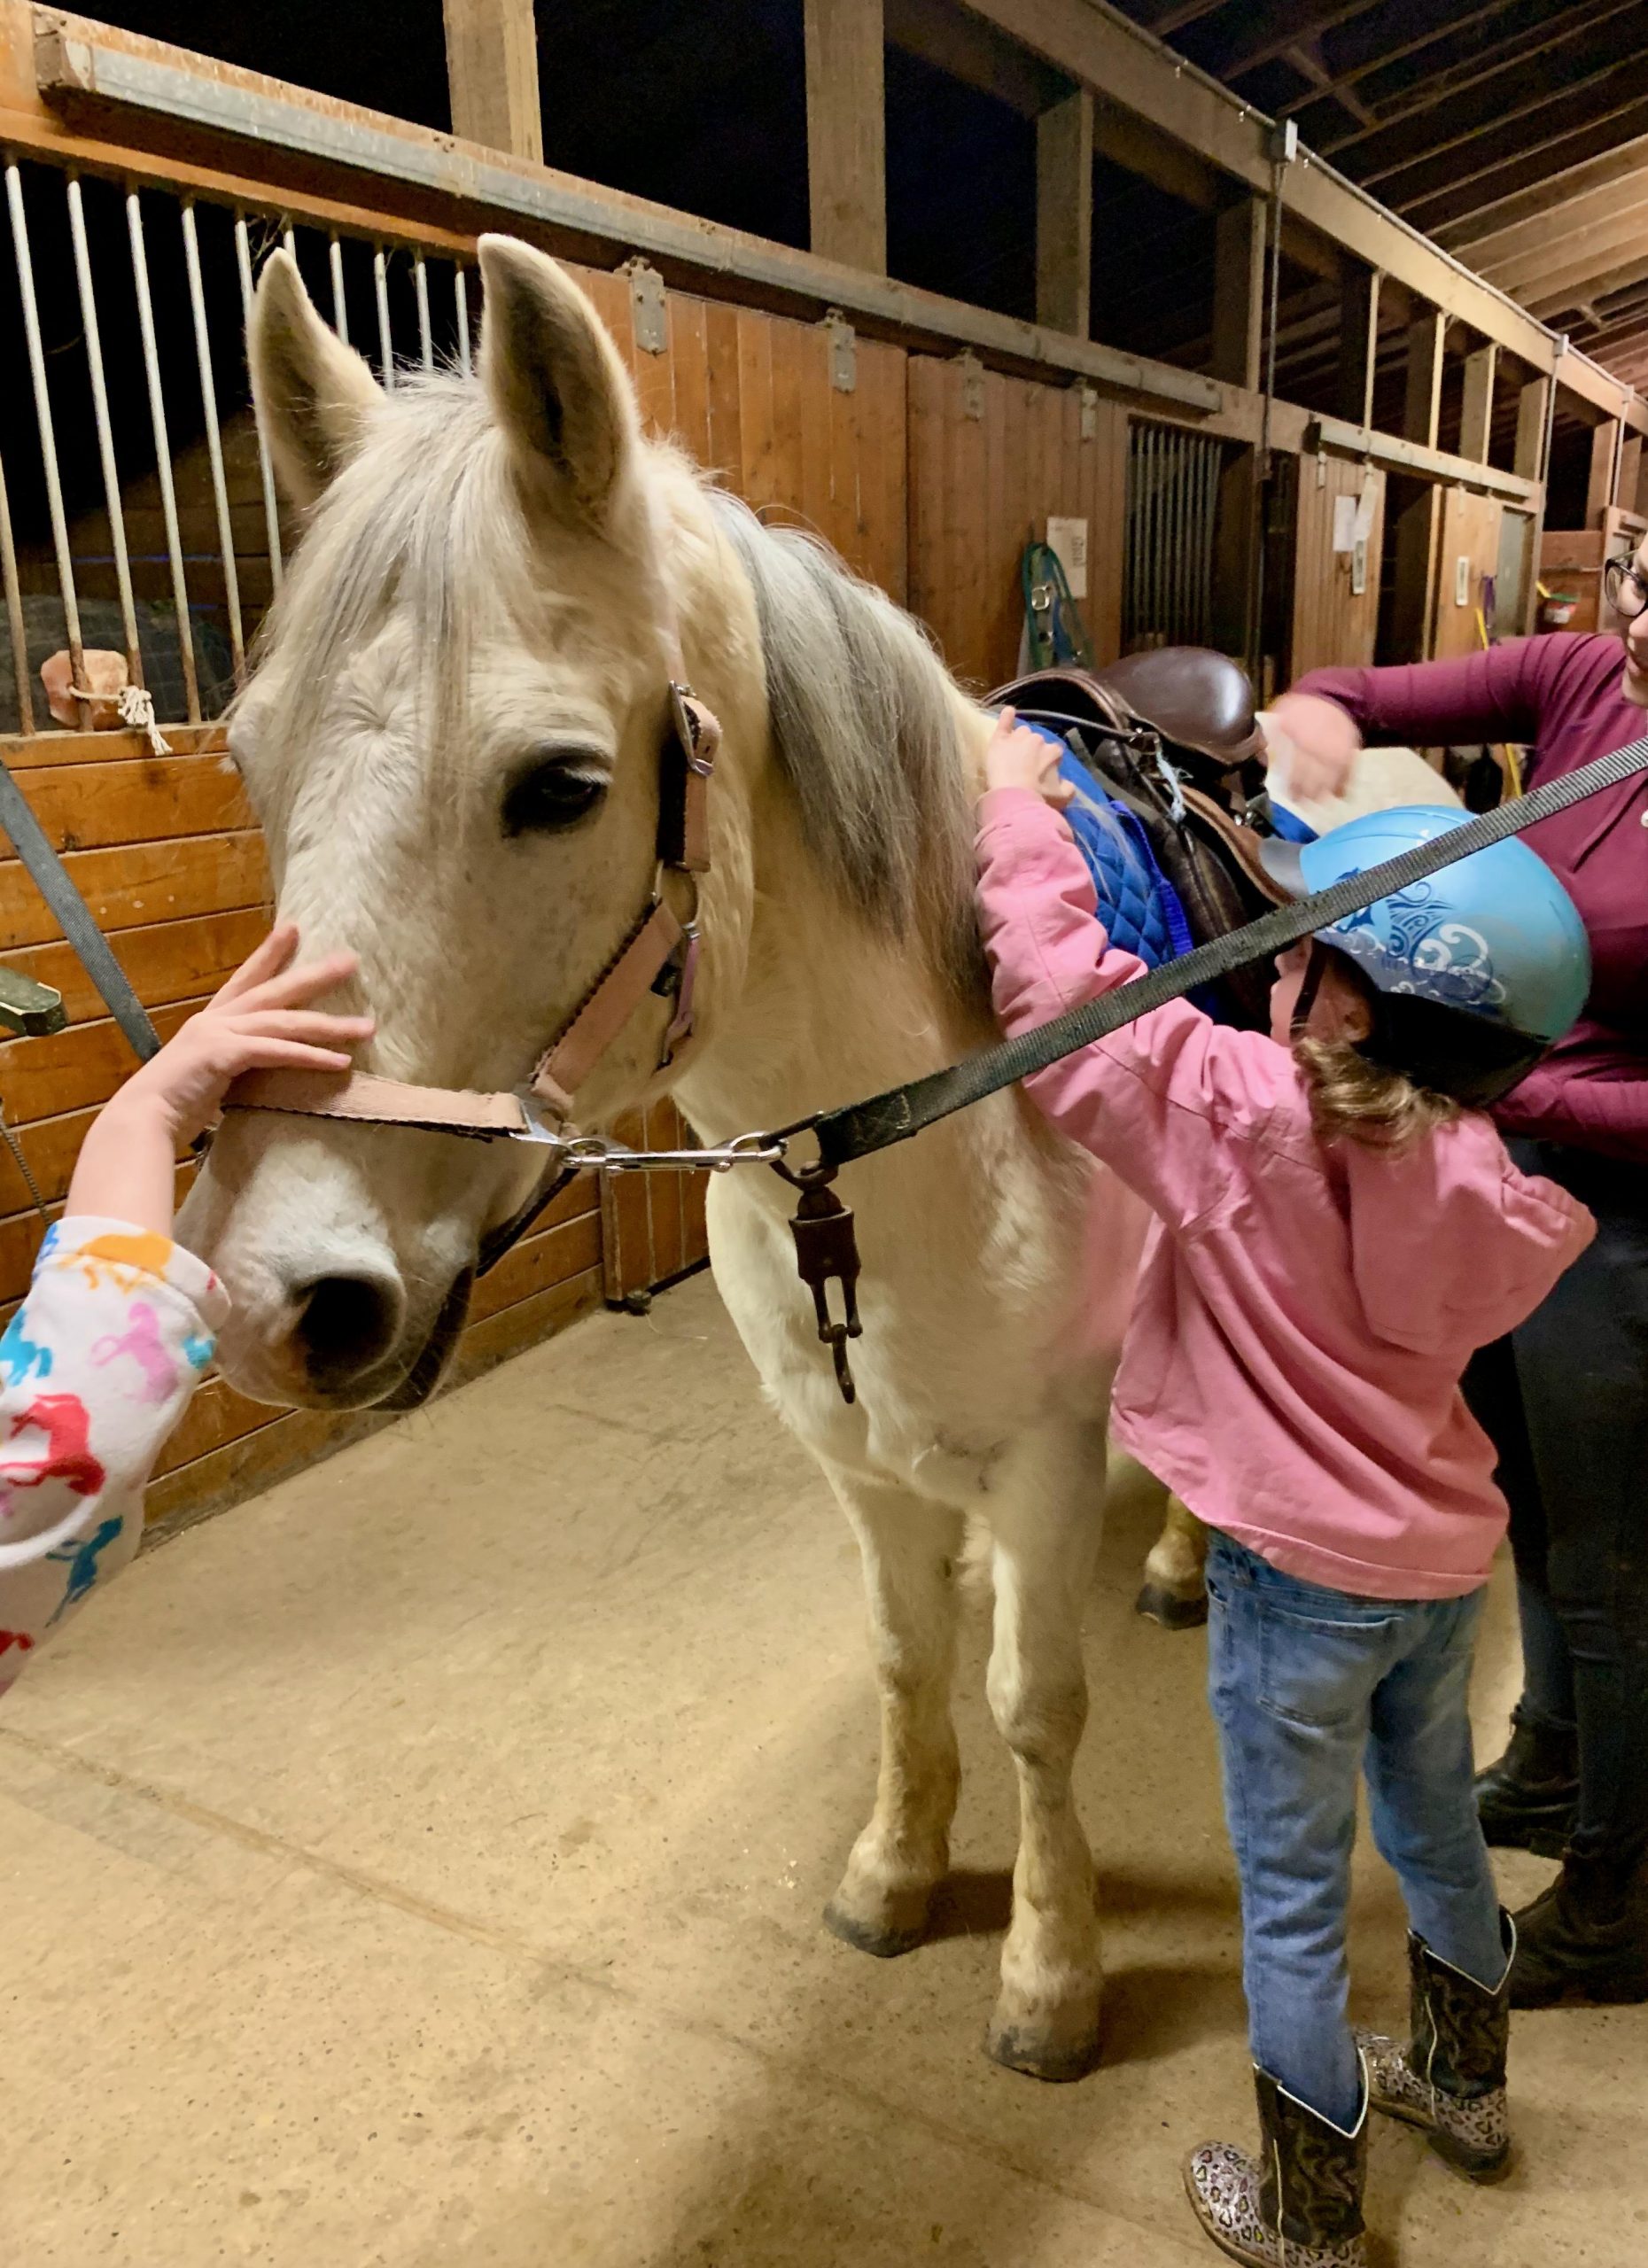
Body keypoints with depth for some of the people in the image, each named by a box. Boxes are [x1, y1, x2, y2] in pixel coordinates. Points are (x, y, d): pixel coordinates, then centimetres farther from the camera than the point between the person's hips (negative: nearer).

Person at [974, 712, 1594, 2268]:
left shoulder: (1239, 1110, -25)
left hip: (1300, 1574, -6)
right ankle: (1462, 2083, 53)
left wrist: (1018, 802, -8)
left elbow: (1060, 985, -22)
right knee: (1433, 1820, 29)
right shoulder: (1481, 1173, -9)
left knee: (1292, 1899, 12)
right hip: (1445, 1554, 6)